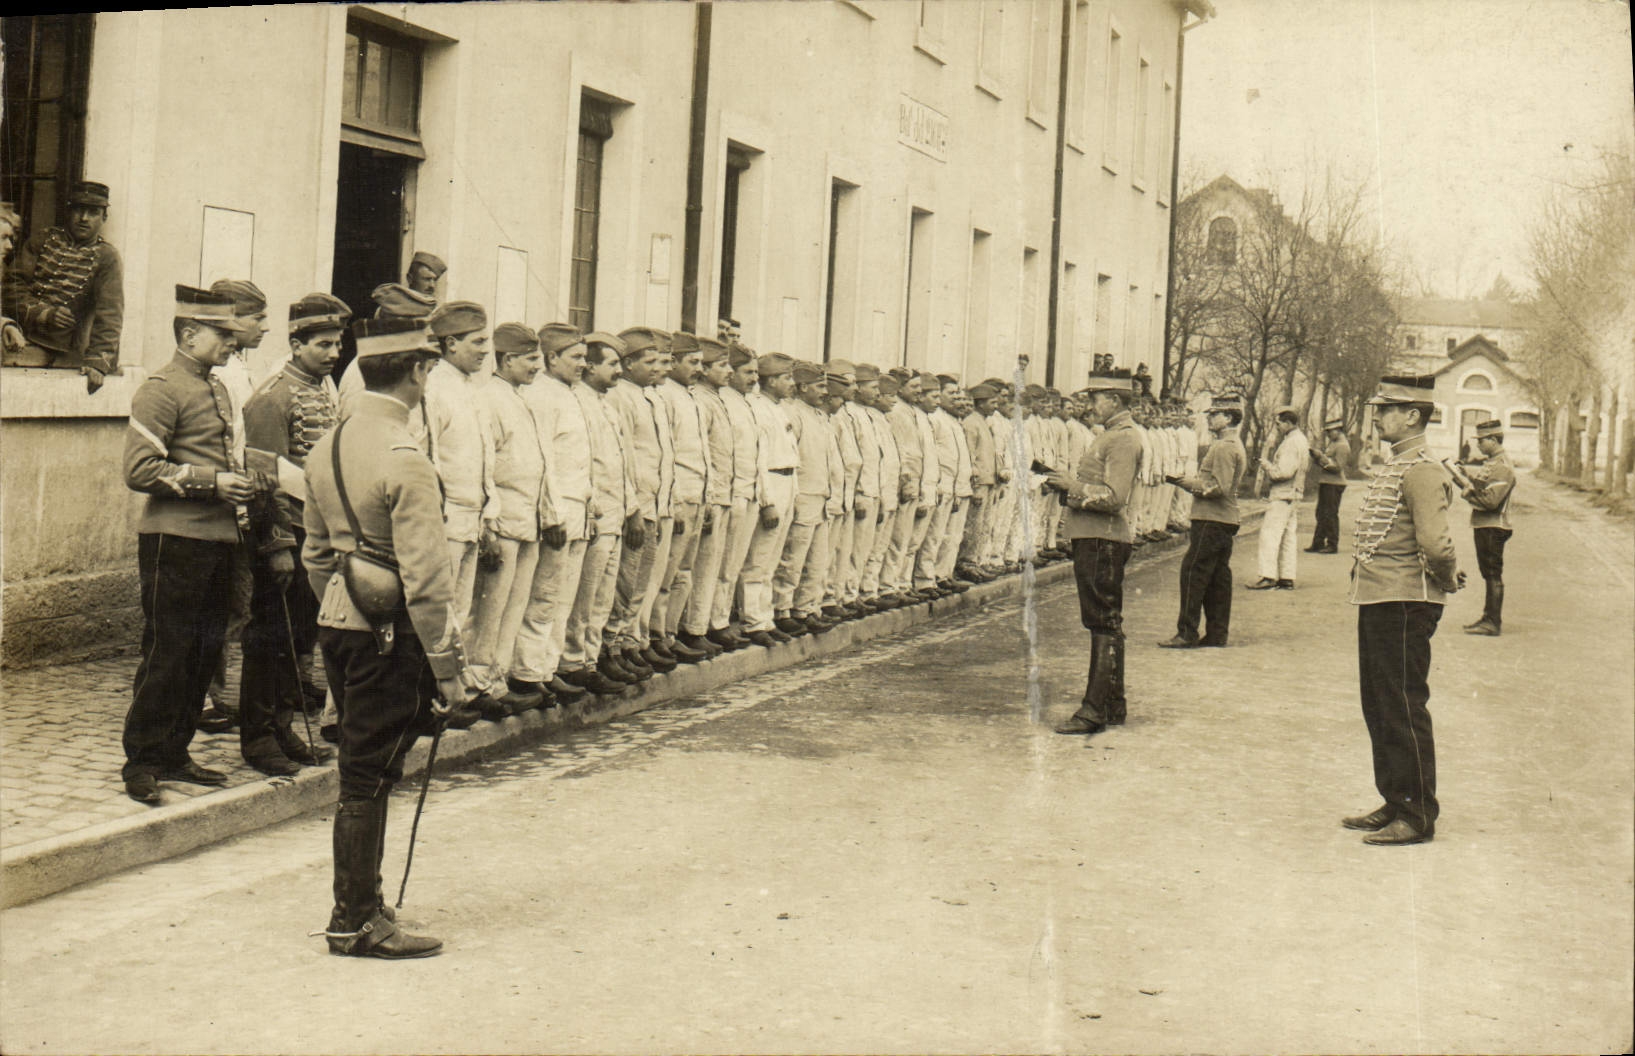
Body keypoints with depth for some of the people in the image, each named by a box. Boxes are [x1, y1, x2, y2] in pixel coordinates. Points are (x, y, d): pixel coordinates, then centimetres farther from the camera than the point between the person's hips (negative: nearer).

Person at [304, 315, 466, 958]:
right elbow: (424, 579, -20)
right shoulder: (406, 461, -19)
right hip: (390, 634, -9)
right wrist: (448, 666, -15)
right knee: (369, 778, 0)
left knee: (363, 770, 18)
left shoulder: (327, 447, 9)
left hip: (339, 624, 9)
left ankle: (361, 903, 29)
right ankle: (355, 923, 10)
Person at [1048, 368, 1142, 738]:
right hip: (1093, 539, 11)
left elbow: (1114, 497, -22)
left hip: (1102, 541, -11)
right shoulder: (1112, 435, 19)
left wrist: (1073, 485, -14)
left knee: (1104, 624, -9)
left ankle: (1095, 710, -8)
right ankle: (1112, 706, 20)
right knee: (1107, 624, 14)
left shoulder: (1123, 439, -13)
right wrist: (1067, 486, 9)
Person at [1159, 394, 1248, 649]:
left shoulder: (1224, 447, -16)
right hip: (1226, 522, 10)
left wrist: (1187, 483, -13)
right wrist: (1189, 482, 13)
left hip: (1211, 521, -10)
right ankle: (1217, 633, 13)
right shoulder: (1235, 445, 17)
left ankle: (1187, 634, -7)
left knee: (1193, 573, -8)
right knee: (1218, 577, 10)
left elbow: (1219, 487, -21)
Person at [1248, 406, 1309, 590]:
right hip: (1293, 496, 10)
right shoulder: (1300, 440, 17)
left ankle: (1268, 576, -10)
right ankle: (1287, 578, 12)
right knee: (1288, 537, 10)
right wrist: (1269, 464, 6)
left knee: (1269, 535, -8)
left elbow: (1283, 472, -22)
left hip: (1282, 495, -10)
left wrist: (1266, 464, -8)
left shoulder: (1291, 443, -16)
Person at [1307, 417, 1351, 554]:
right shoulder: (1332, 444, 17)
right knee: (1321, 514, 11)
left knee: (1331, 514, -6)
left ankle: (1332, 545, -1)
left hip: (1334, 485, -10)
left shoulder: (1342, 446, -13)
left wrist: (1322, 457, -19)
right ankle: (1318, 543, 15)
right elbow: (1322, 463, 19)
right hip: (1325, 483, 10)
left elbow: (1337, 467, -19)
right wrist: (1316, 454, 1)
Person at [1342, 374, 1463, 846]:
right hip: (1376, 602, 10)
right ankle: (1394, 803, 27)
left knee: (1404, 709, -3)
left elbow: (1435, 544, -26)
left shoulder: (1422, 472, -17)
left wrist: (1446, 580, -9)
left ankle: (1418, 816, 6)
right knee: (1379, 708, 16)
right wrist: (1447, 574, 15)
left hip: (1404, 606, -10)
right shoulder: (1391, 467, 14)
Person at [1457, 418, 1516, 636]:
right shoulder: (1488, 462, 14)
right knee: (1489, 574, 15)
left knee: (1493, 575, -6)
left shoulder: (1502, 467, -17)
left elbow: (1491, 500, -24)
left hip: (1493, 528, -10)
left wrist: (1468, 494, -10)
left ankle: (1493, 623, -3)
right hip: (1483, 526, 10)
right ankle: (1489, 618, 23)